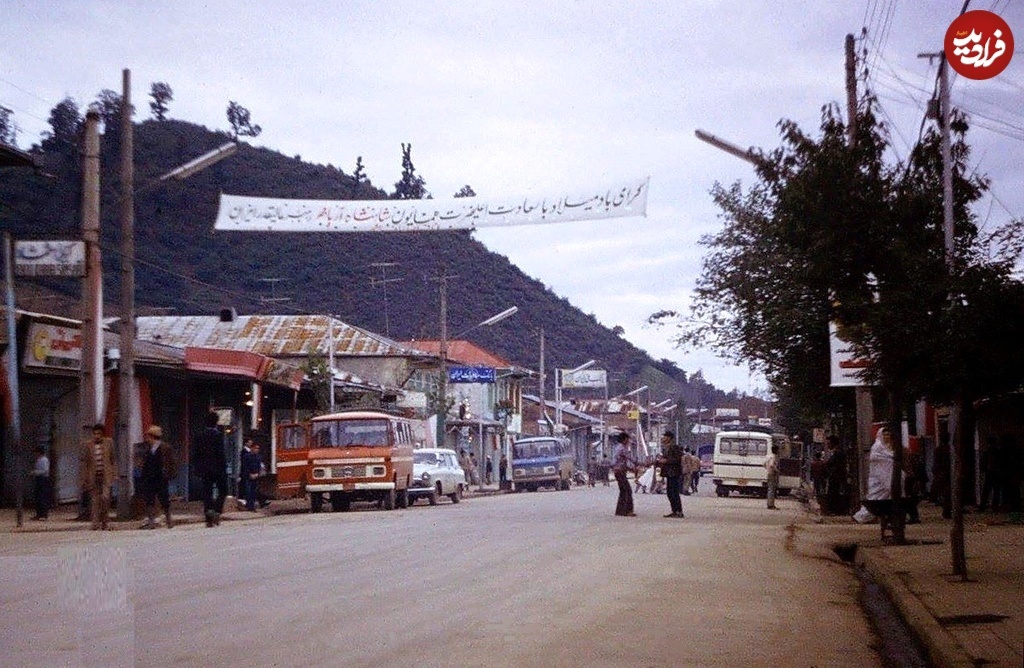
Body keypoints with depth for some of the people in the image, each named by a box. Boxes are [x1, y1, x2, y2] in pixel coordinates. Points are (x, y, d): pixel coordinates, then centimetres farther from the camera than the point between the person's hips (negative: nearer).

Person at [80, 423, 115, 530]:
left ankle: (104, 521, 1)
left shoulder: (108, 442, 5)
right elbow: (84, 462, 5)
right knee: (94, 500, 1)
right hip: (93, 476, 1)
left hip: (105, 475, -1)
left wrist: (113, 473, 7)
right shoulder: (87, 445, 3)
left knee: (105, 497, -13)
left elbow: (112, 459, 11)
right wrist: (84, 479, 1)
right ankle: (95, 523, 6)